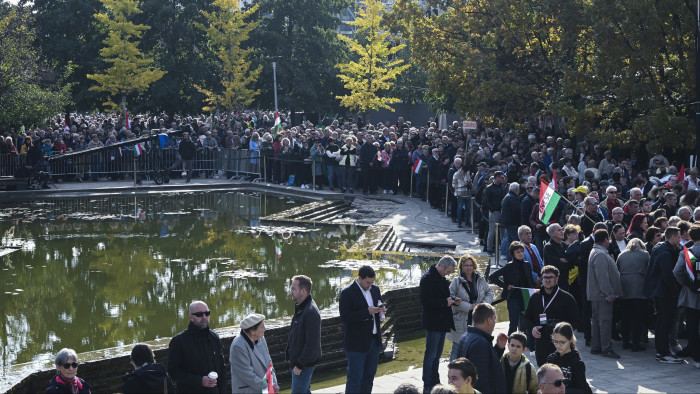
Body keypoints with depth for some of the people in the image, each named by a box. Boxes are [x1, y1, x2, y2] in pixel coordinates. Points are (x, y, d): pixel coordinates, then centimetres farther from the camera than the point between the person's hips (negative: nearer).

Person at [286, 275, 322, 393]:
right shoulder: (300, 307, 9)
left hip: (304, 364, -10)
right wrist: (290, 355, 17)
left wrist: (300, 364, -22)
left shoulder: (311, 312, -24)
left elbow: (312, 344, -25)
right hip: (296, 360, 10)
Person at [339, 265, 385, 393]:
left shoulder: (375, 289, 8)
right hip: (356, 343, -7)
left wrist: (381, 310, -4)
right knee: (355, 378, -3)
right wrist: (367, 312, -26)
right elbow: (344, 316, -21)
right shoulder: (347, 293, -14)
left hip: (374, 340, 7)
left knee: (369, 376, 15)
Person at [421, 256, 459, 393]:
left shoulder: (441, 278, 12)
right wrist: (445, 302, -22)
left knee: (437, 354, 16)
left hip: (442, 322, 9)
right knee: (431, 354, -4)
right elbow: (425, 301, -22)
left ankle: (435, 382, 25)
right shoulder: (428, 278, -17)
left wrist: (453, 300, 4)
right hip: (433, 322, -9)